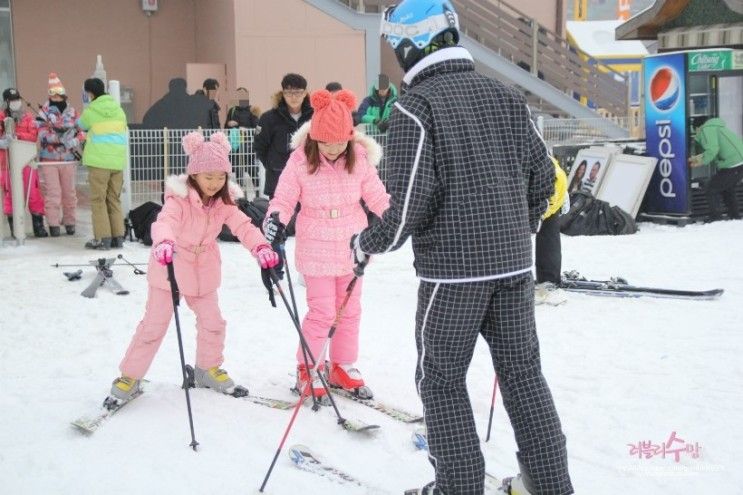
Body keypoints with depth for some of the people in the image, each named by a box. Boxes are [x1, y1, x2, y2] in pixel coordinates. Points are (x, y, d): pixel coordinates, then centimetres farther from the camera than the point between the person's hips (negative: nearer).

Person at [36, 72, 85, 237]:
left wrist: (75, 141, -14)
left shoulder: (72, 112, 8)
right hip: (49, 160, -2)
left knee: (69, 193, 7)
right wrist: (62, 138, -22)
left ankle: (70, 223, 18)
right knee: (52, 193, -3)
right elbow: (43, 135, -11)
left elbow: (82, 131, 7)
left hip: (68, 159, 2)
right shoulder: (44, 113, 0)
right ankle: (53, 224, 3)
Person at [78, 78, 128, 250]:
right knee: (114, 199, 12)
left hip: (99, 160, -5)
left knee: (98, 200, 2)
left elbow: (81, 125, 15)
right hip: (118, 160, 5)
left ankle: (102, 238, -2)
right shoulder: (118, 109, 8)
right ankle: (118, 237, 11)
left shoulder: (90, 111, -5)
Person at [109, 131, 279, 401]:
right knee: (154, 325, 0)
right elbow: (164, 222, -42)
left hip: (203, 272, 5)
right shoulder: (179, 198, -25)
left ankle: (208, 368, 32)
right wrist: (163, 243, -65)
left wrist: (261, 247, -38)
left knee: (213, 322, 10)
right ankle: (130, 376, 12)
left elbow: (243, 225, -18)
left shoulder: (223, 202, -8)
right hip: (169, 268, -5)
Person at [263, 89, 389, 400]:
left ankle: (343, 368, 30)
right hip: (317, 249, -3)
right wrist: (275, 218, -27)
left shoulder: (360, 158, -7)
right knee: (322, 313, -4)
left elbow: (377, 196, 3)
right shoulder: (300, 160, -14)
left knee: (350, 311, 14)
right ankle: (308, 370, 15)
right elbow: (284, 198, -9)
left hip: (352, 246, 4)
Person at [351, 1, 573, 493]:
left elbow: (410, 200, -17)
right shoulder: (506, 96, 6)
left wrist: (368, 244, 0)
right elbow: (544, 177, 9)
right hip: (514, 265, 6)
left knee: (442, 380, 9)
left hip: (452, 269, -6)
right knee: (523, 372, 15)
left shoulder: (415, 105, -11)